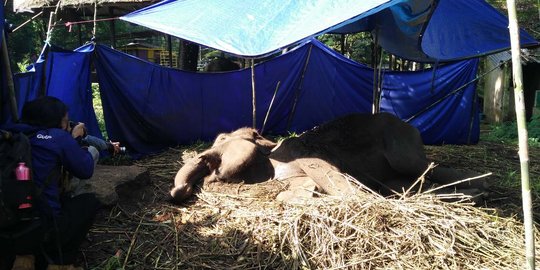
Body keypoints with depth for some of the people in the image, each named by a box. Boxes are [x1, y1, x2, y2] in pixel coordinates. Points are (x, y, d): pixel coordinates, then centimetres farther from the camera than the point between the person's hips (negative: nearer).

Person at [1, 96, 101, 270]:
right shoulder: (59, 137, -8)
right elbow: (86, 171, 5)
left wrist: (71, 139, 24)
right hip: (42, 229, -6)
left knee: (62, 201, 32)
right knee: (90, 202, 18)